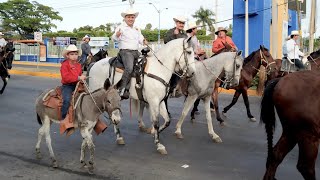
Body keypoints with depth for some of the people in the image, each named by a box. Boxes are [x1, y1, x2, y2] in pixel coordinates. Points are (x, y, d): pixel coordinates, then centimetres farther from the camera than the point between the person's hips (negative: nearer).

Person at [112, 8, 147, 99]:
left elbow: (140, 38, 22)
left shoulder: (137, 29, 24)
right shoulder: (121, 27, 2)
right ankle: (122, 89, -26)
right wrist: (116, 35, -34)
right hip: (125, 51, -7)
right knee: (129, 68, -28)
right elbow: (114, 38, -10)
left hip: (136, 52, 7)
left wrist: (144, 41, -2)